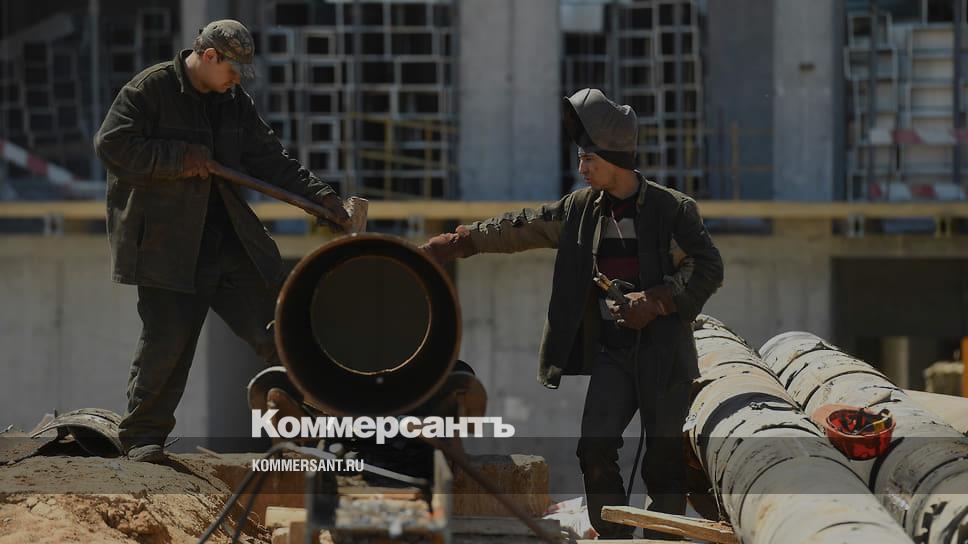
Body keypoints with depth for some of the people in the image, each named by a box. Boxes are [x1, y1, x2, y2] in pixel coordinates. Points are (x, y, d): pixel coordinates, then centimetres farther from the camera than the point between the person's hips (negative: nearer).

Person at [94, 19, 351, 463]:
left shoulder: (234, 103, 12)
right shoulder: (150, 90, -7)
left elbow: (271, 160, 13)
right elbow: (111, 144, -14)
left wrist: (320, 197, 1)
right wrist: (178, 159, -17)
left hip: (232, 241, 6)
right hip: (167, 244, -6)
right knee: (167, 339, -8)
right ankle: (143, 437, 3)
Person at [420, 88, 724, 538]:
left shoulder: (673, 210, -4)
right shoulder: (579, 210, 8)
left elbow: (709, 269, -5)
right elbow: (517, 229, 12)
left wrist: (656, 302, -15)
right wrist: (452, 244, 8)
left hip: (662, 349, -4)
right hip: (610, 350, 4)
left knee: (664, 458, -1)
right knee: (596, 449, -10)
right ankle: (613, 539, -4)